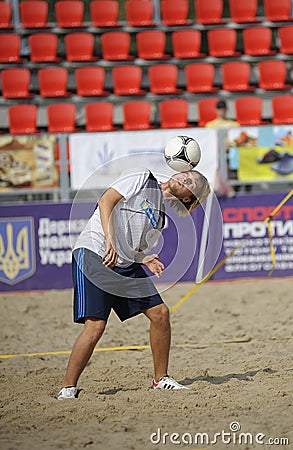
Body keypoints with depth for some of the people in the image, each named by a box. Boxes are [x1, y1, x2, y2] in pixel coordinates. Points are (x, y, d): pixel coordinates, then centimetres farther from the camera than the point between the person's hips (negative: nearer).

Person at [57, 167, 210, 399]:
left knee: (160, 313, 2)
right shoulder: (142, 178, -2)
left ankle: (161, 379, 18)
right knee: (95, 325, -17)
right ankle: (68, 389, -5)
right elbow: (106, 201, -12)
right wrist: (110, 240, -23)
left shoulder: (166, 211, 17)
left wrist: (145, 259, -3)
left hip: (126, 264, 8)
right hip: (95, 253, -8)